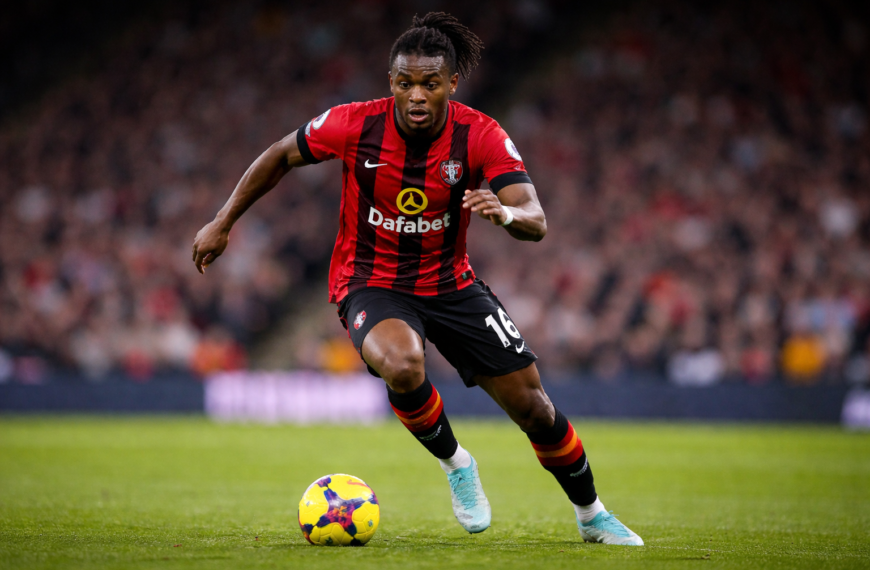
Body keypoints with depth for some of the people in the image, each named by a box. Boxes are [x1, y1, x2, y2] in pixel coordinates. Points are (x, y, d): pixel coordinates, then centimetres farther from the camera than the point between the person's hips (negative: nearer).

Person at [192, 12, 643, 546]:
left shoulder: (480, 135, -18)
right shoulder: (355, 125, -19)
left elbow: (536, 221, -25)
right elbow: (280, 156, -1)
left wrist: (506, 212, -48)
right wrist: (223, 224, 2)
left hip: (451, 282, 2)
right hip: (371, 285, -2)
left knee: (532, 404, -1)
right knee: (403, 366, -36)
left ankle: (591, 513, 27)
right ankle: (454, 463, -5)